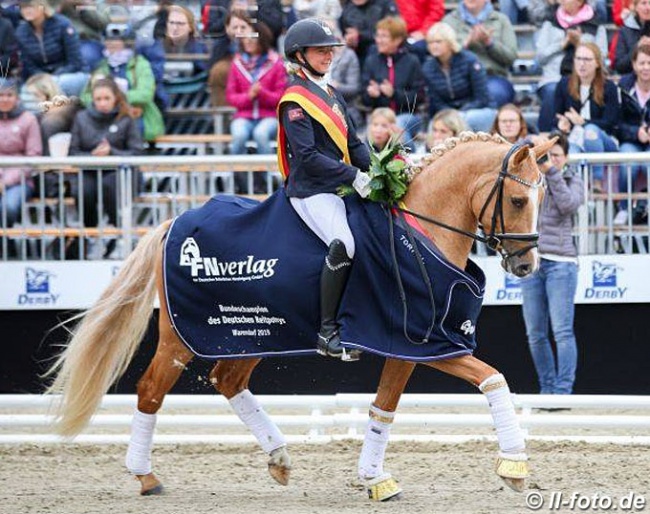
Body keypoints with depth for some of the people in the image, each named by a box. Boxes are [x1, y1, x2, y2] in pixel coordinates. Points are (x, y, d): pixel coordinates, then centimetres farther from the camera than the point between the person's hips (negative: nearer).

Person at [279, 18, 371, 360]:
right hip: (311, 191, -9)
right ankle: (327, 333, -25)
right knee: (343, 244, -29)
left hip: (340, 188, 9)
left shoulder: (333, 95, 19)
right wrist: (353, 176, -21)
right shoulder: (294, 101, -8)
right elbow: (307, 156, -17)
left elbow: (353, 144, 18)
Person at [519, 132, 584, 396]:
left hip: (560, 262, -4)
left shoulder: (572, 180, 6)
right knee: (535, 334, 6)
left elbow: (568, 205, -13)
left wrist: (552, 173, -15)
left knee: (562, 331, -10)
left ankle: (563, 391, -11)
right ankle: (547, 389, 16)